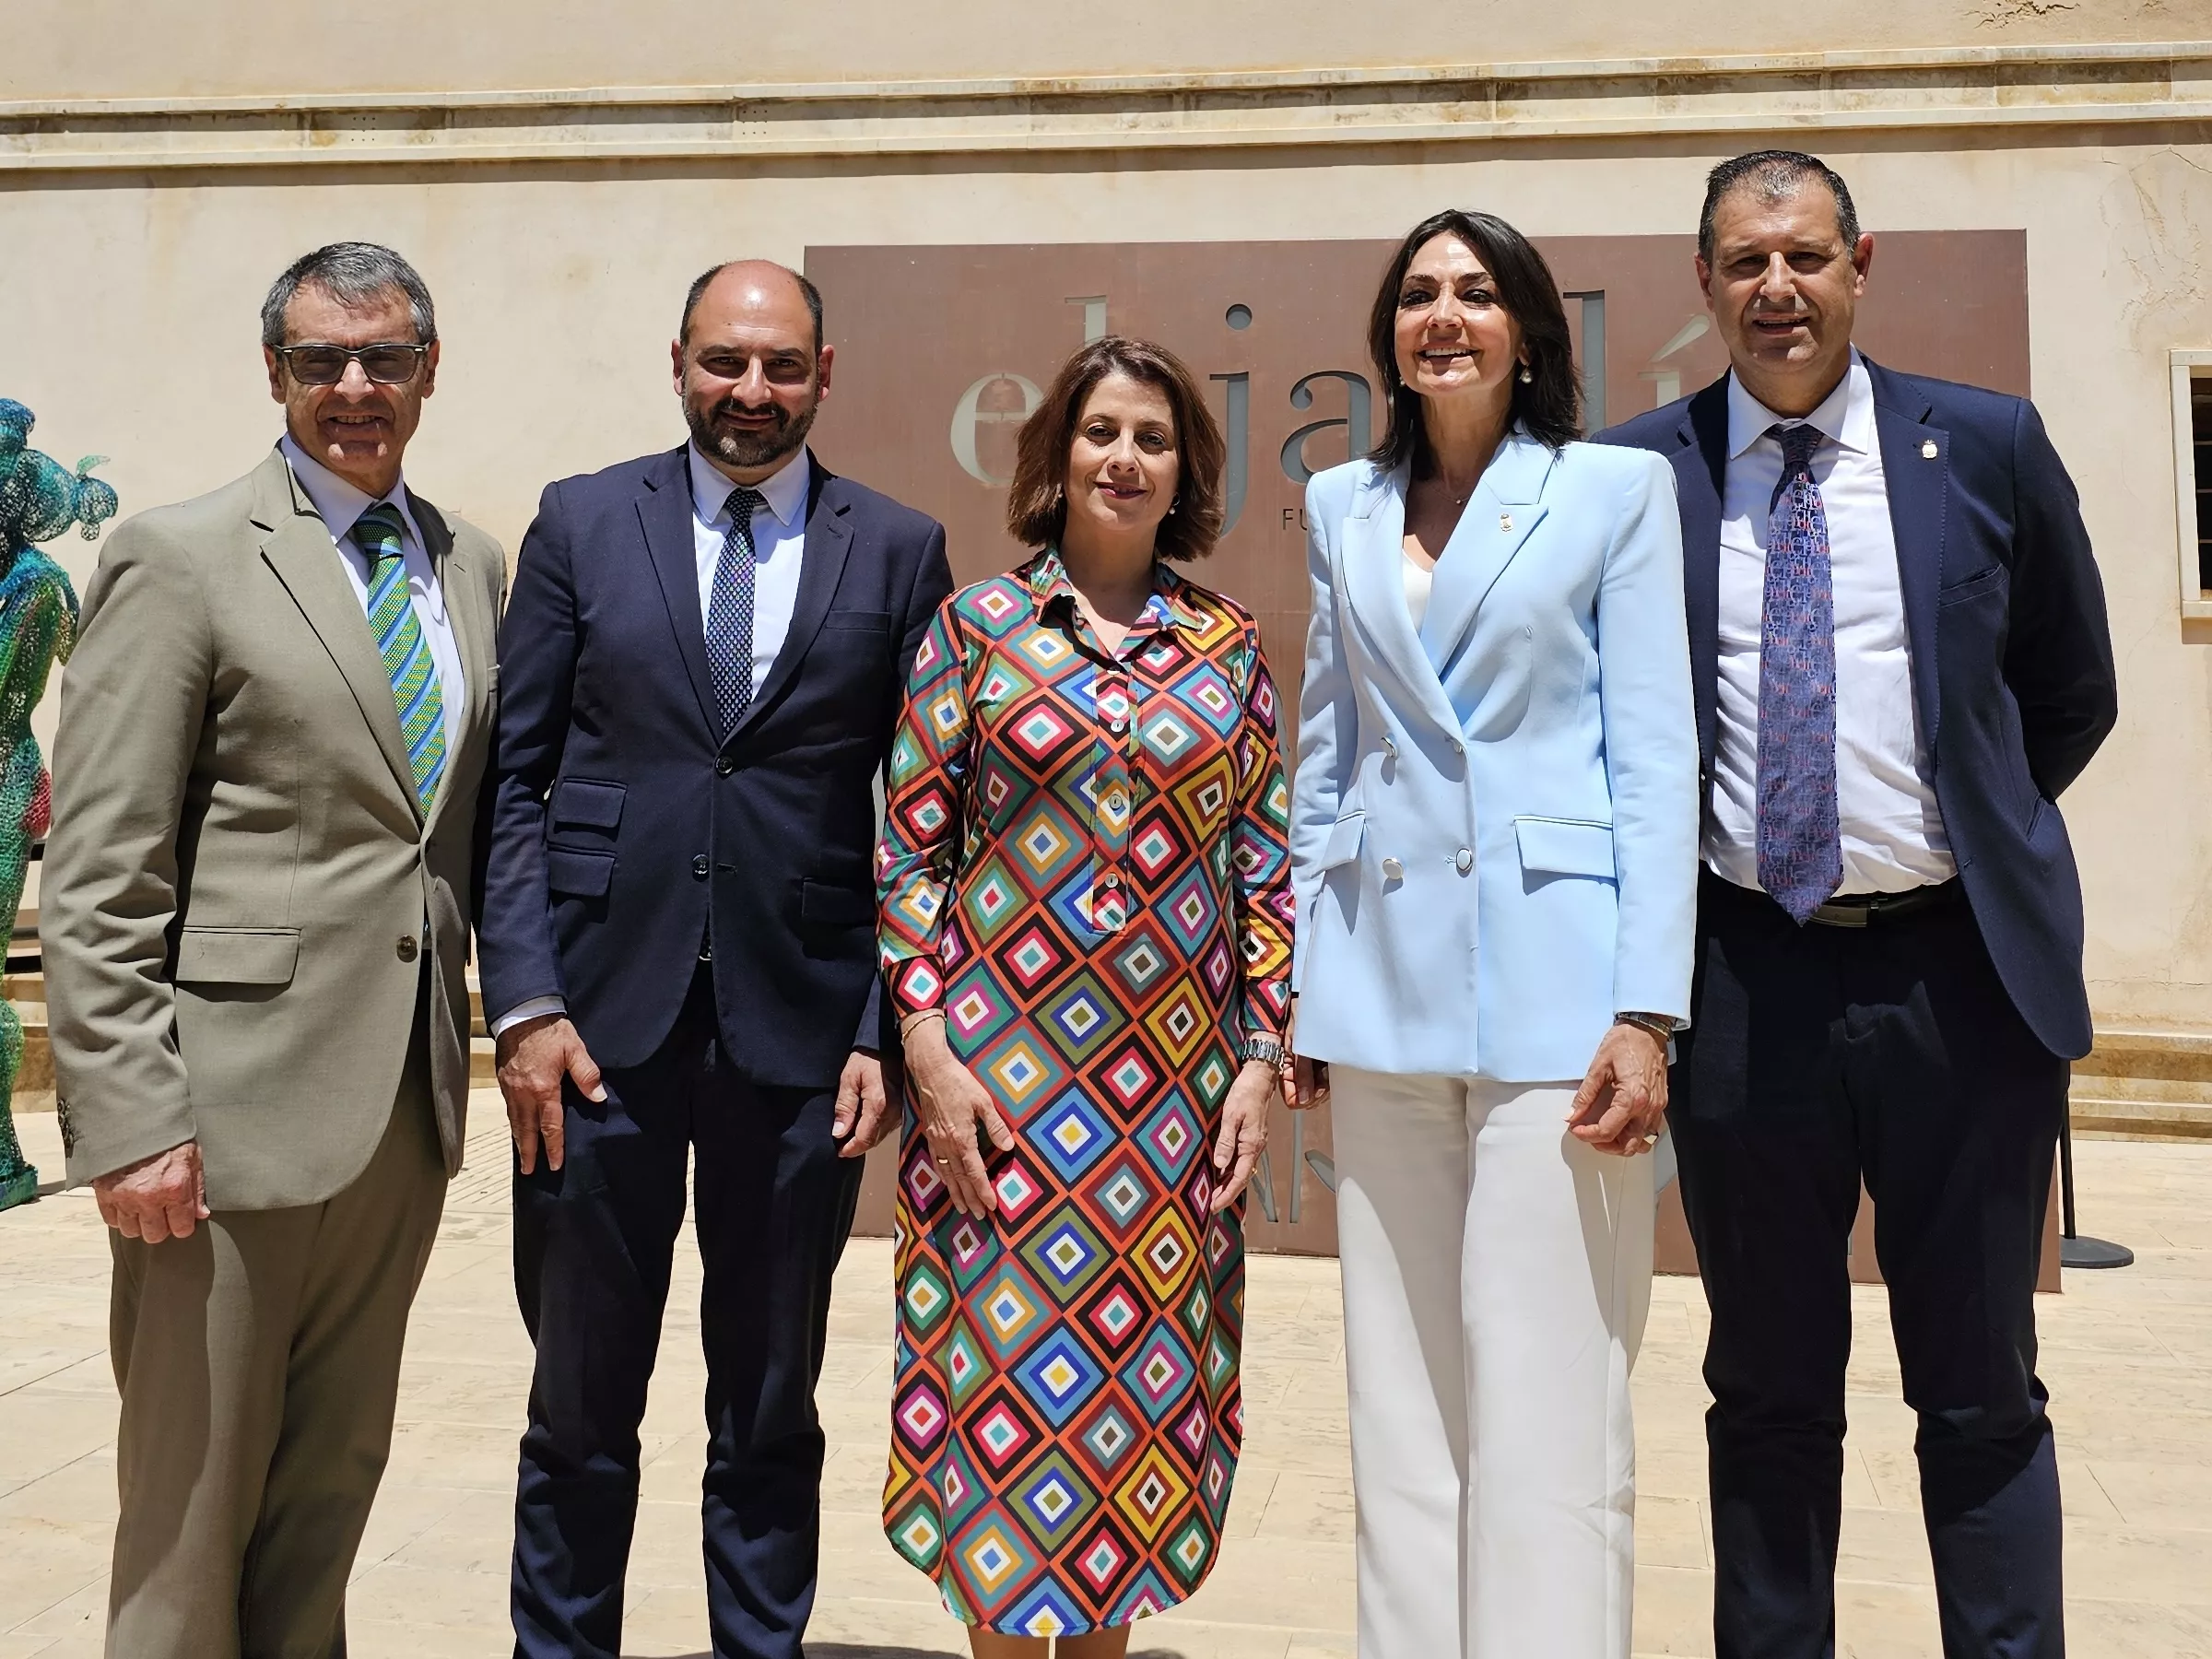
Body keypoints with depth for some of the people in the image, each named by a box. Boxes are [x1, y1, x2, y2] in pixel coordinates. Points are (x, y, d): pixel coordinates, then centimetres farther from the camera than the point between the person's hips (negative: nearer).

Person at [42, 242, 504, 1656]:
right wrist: (130, 1118, -14)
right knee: (196, 1490, 9)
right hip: (236, 1109, -5)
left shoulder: (472, 566, 12)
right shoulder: (183, 560, -6)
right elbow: (96, 881, -9)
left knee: (337, 1473, 17)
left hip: (409, 1105, 5)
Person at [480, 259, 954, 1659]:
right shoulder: (581, 522, 6)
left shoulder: (900, 549, 5)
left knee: (772, 1410, 13)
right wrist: (526, 1001, -6)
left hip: (799, 1026, 0)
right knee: (581, 1405, 11)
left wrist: (885, 1030, -4)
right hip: (602, 1017, 1)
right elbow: (513, 777, 3)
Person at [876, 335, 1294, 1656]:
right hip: (1001, 1062, -2)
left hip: (1173, 1078, 2)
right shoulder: (977, 623, 2)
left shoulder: (1231, 645, 6)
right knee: (1003, 1359, 4)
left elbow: (1266, 866, 7)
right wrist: (929, 1049, -7)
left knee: (1145, 1370, 10)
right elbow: (909, 851, 0)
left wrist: (1263, 1059, 1)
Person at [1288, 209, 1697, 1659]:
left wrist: (1648, 1011, -11)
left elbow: (1656, 761, -2)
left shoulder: (1618, 490, 4)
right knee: (1404, 1409, 9)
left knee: (1544, 1415, -2)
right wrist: (1298, 993, 11)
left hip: (1551, 986, -3)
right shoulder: (1344, 507, 14)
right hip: (1384, 993, 4)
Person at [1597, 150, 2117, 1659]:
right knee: (1769, 1392, 13)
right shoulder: (1642, 472, 2)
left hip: (1961, 970, 0)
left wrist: (1976, 844, 12)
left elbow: (2071, 698, 13)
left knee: (1982, 1392, 12)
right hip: (1747, 976, 0)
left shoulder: (1988, 446, 3)